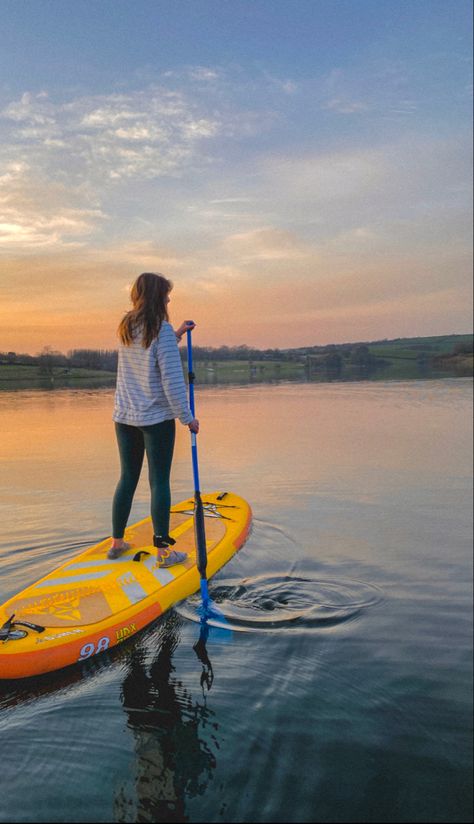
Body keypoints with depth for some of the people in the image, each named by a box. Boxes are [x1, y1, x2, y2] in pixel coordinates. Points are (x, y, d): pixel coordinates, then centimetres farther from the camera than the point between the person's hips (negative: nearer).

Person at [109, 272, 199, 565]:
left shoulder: (126, 328, 7)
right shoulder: (162, 329, -14)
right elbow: (172, 379, -17)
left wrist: (176, 335, 22)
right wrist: (187, 417, -11)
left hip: (125, 417, 7)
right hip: (157, 419, -6)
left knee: (128, 478, 16)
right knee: (159, 481, 0)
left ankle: (117, 543, 25)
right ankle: (163, 552, 6)